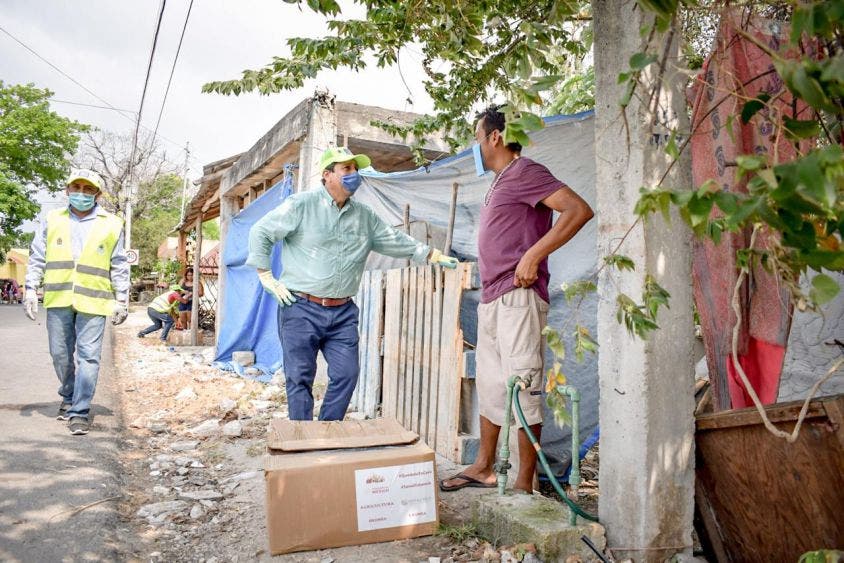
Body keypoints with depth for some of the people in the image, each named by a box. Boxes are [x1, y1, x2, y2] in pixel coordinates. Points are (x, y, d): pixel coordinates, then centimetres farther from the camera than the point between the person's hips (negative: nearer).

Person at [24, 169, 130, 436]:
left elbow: (119, 267, 6)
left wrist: (121, 301, 2)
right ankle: (68, 397, 33)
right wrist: (30, 290, 2)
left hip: (93, 301, -2)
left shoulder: (111, 225, 5)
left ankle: (80, 412, 2)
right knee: (61, 354, 11)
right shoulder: (52, 220, 10)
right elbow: (37, 259, 11)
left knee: (88, 357, -4)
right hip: (58, 299, 2)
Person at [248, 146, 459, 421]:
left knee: (346, 375, 4)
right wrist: (267, 278, -6)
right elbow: (260, 232, -1)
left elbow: (397, 241, 17)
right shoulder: (302, 204, -4)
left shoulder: (365, 216, 11)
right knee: (300, 378, 1)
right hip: (301, 308, -4)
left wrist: (435, 255, 11)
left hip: (343, 313, 5)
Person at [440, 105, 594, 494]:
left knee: (522, 387, -5)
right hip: (491, 300, 10)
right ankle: (483, 467, 26)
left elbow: (579, 210, -19)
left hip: (517, 298, -10)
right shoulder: (500, 182, 22)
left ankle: (524, 483, 4)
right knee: (489, 385, 14)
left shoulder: (524, 172, -7)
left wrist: (533, 256, -22)